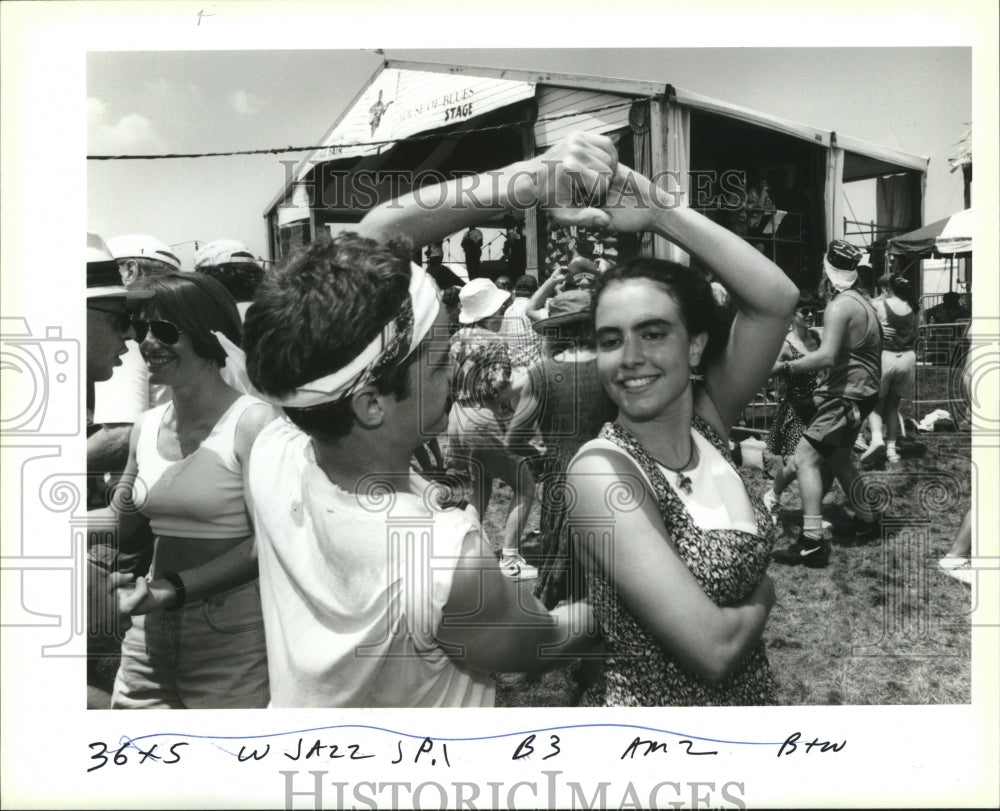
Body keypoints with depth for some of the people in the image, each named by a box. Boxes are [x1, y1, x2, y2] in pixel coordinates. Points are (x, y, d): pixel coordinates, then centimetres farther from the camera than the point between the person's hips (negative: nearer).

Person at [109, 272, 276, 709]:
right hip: (151, 631, 6)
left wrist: (178, 587, -22)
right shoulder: (146, 427, 8)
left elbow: (266, 542, -17)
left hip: (232, 638, -6)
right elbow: (121, 520, 17)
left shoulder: (252, 422, -13)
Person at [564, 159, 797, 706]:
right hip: (650, 698, -6)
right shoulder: (600, 471, -25)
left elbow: (776, 298, -18)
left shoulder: (704, 422, -6)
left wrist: (659, 211, -21)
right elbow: (713, 647, -30)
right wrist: (762, 595, -10)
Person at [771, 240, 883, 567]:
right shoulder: (861, 300, 12)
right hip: (862, 390, 10)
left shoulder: (840, 306, -19)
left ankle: (812, 543, -20)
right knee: (836, 458, 24)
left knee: (805, 457, -15)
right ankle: (866, 522, 35)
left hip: (845, 395, -10)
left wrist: (784, 367, -30)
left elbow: (827, 356, -30)